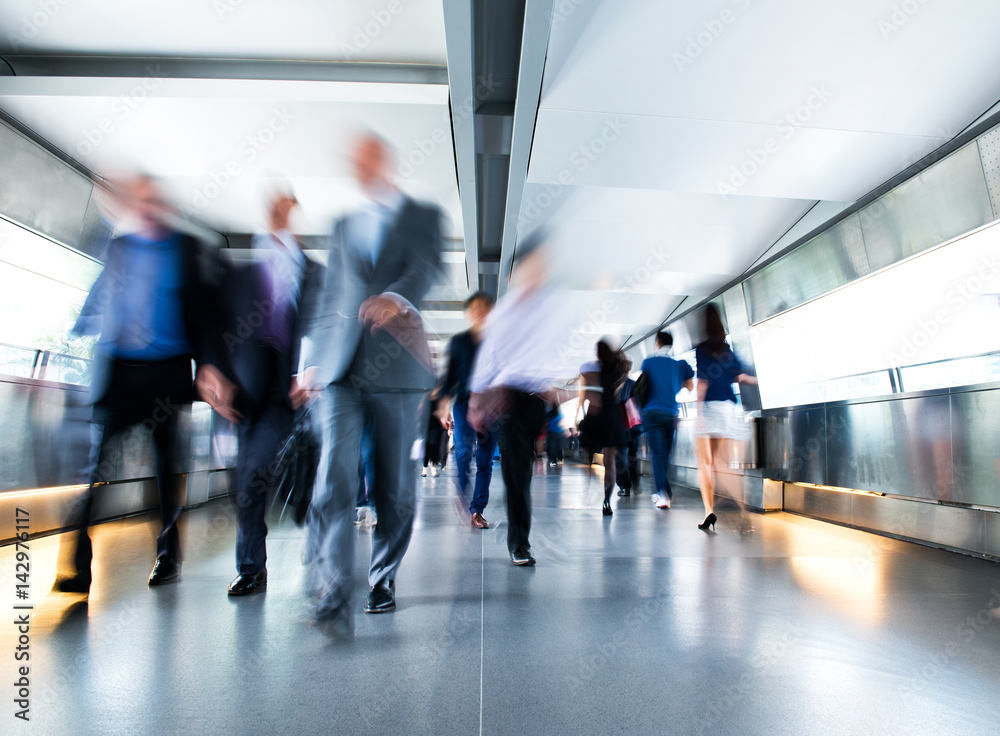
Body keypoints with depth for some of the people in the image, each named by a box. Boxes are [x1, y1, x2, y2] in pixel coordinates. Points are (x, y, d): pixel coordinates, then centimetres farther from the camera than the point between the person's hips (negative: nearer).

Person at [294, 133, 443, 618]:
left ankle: (383, 580, 20)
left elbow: (427, 266, -8)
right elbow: (329, 297, 21)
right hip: (340, 365, 3)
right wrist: (311, 361, 15)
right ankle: (333, 587, -4)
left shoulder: (424, 216, 12)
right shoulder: (343, 226, 23)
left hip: (396, 365, -2)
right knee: (334, 476, -10)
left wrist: (396, 297, -30)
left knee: (395, 484, 3)